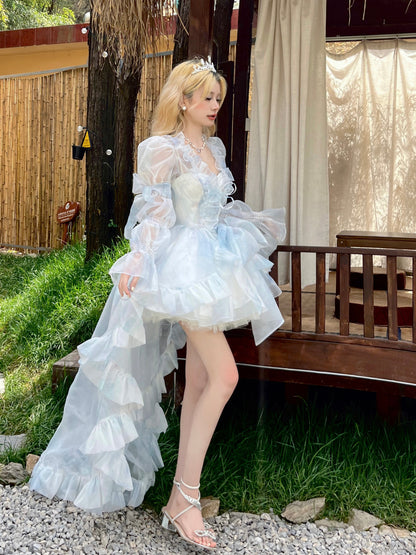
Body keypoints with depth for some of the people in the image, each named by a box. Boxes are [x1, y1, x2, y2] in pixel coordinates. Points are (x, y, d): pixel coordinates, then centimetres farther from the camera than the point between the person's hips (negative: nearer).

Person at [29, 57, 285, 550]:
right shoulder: (163, 149, -7)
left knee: (199, 381, 7)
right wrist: (138, 259, -29)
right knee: (224, 376, -16)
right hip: (182, 268, -8)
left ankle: (180, 498, 16)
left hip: (212, 265, 9)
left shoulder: (215, 147, 16)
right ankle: (186, 498, -6)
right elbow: (153, 213, -14)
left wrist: (257, 222, 34)